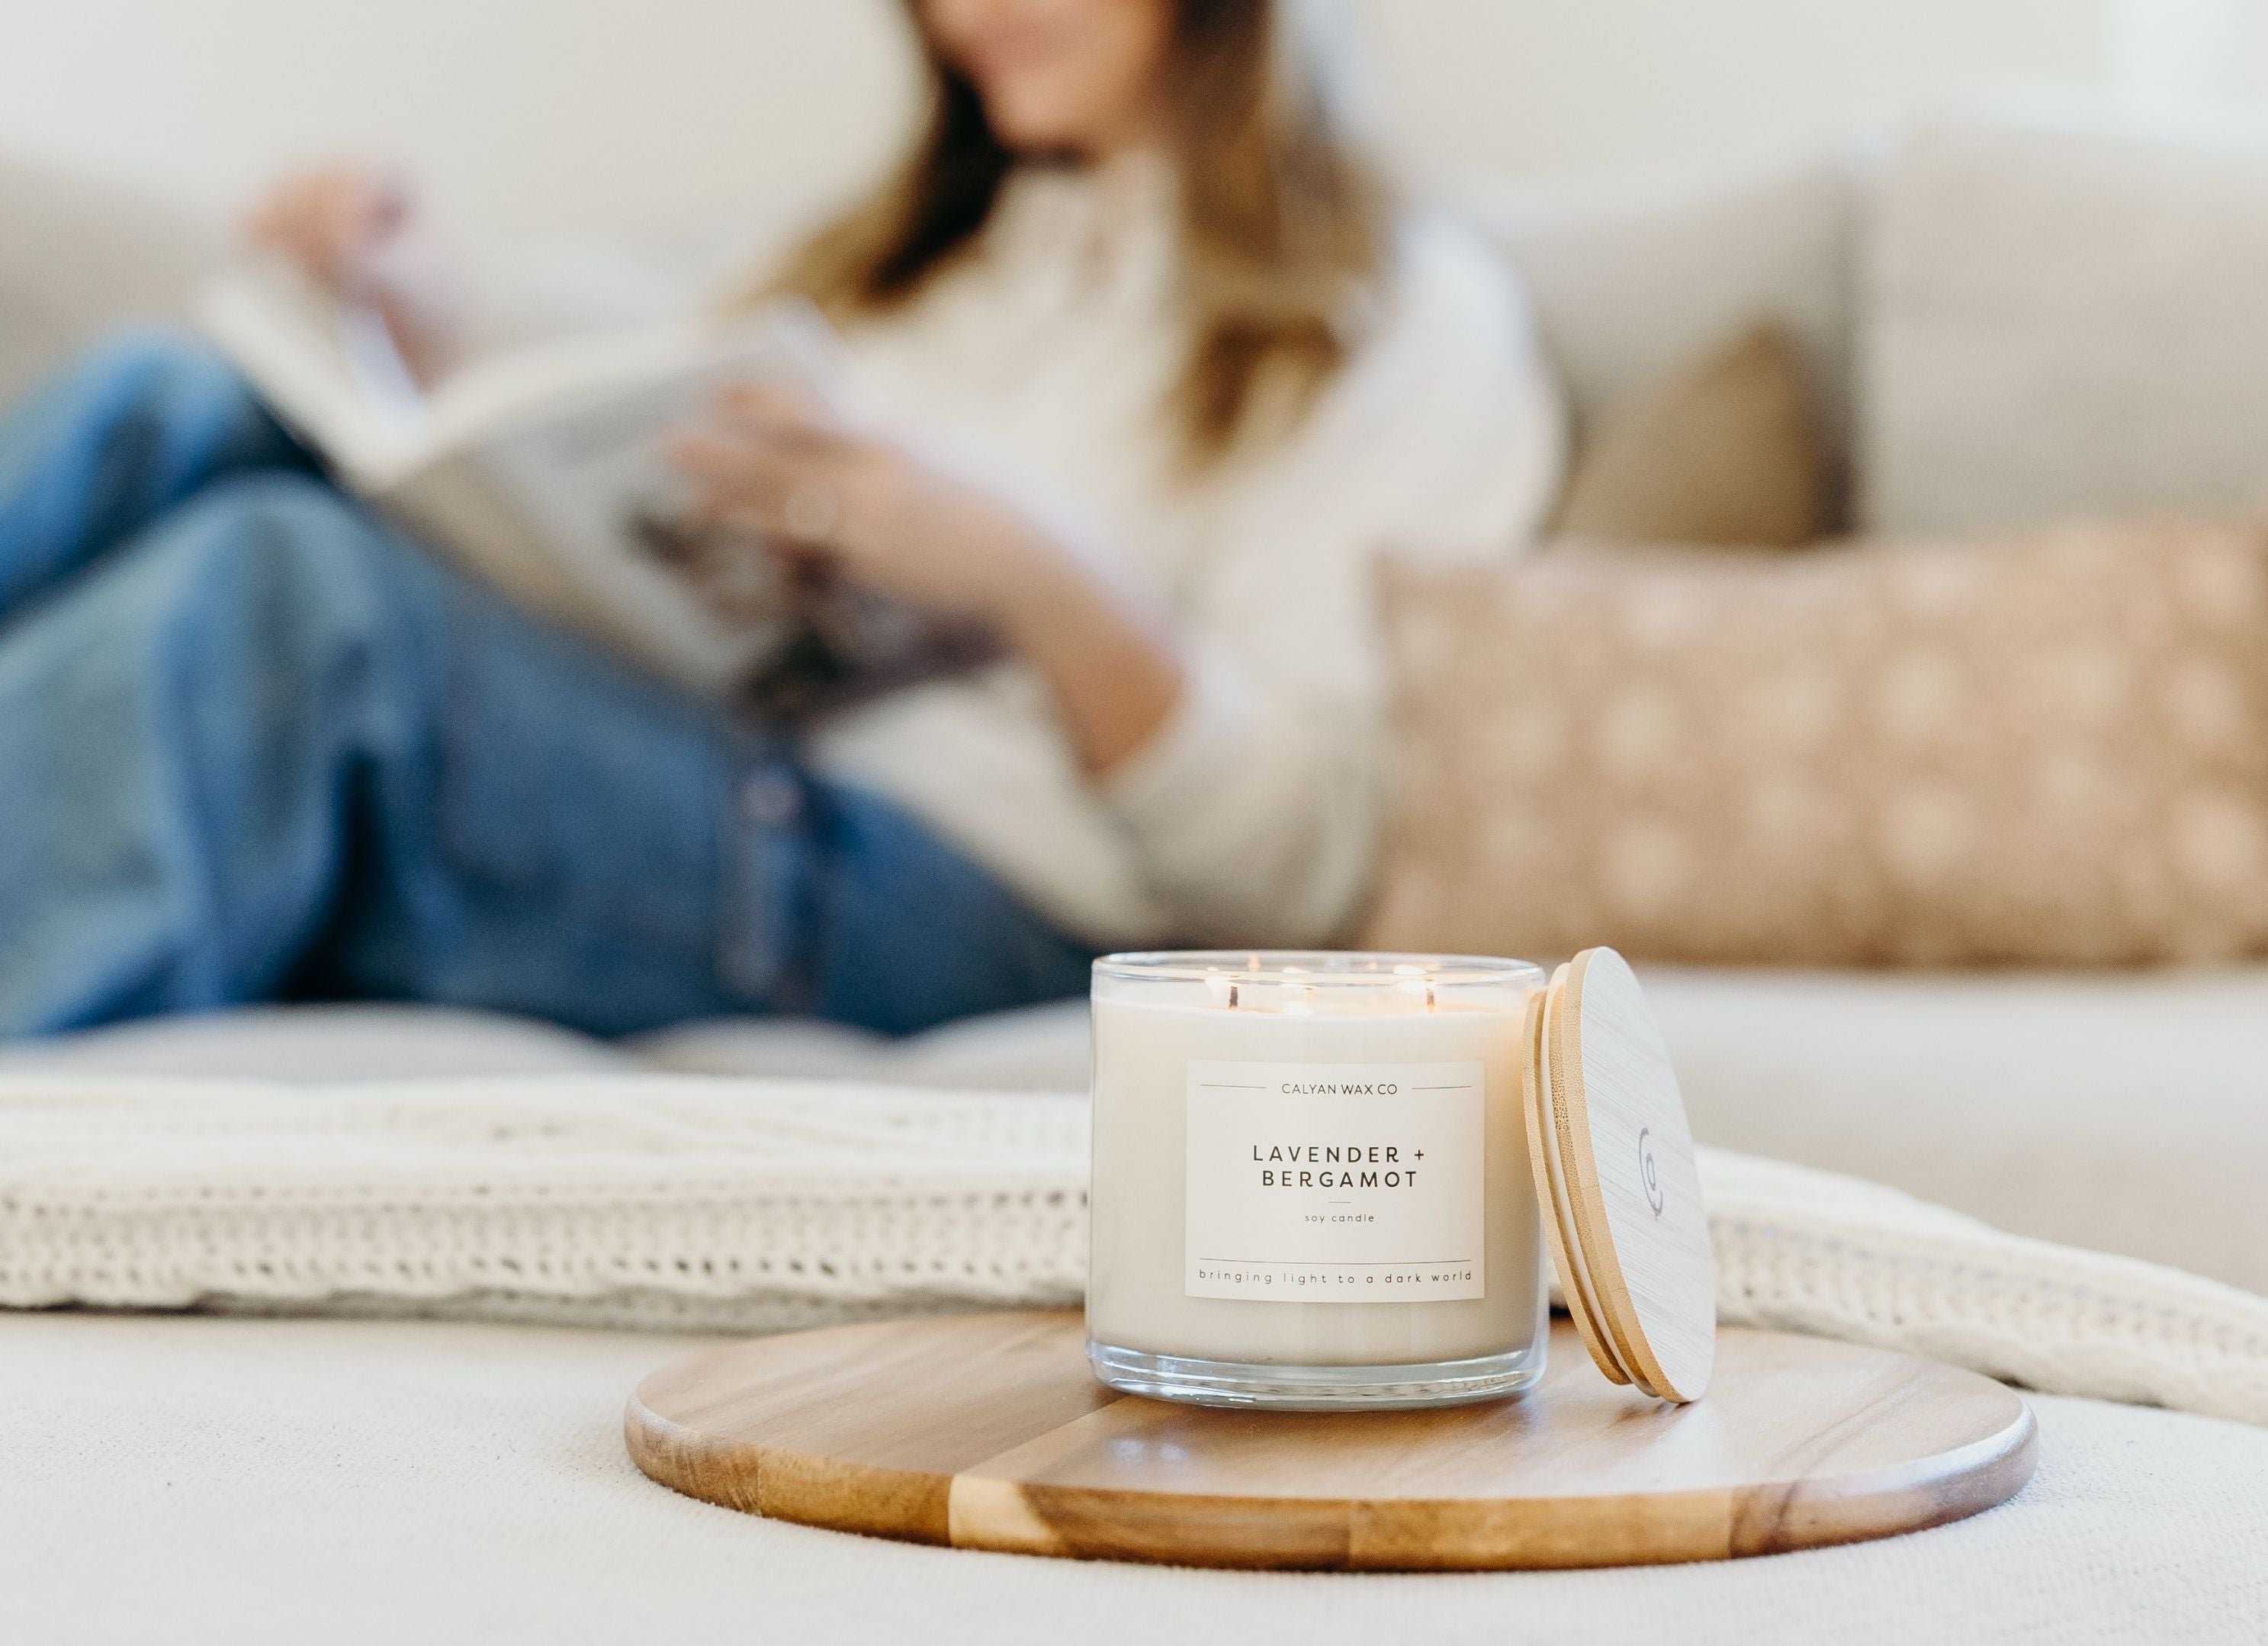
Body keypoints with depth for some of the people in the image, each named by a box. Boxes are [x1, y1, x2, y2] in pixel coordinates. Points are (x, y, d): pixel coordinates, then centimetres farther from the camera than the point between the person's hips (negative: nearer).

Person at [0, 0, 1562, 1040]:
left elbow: (1289, 870, -4)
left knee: (297, 581, -30)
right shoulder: (932, 250, 30)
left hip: (979, 900, -6)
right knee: (173, 410, -18)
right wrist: (428, 349, 9)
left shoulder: (1403, 316, 9)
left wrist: (1028, 579, -20)